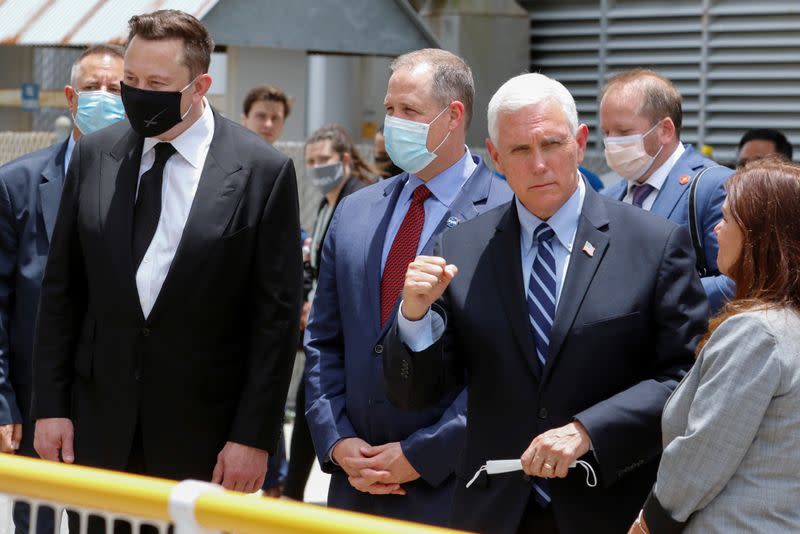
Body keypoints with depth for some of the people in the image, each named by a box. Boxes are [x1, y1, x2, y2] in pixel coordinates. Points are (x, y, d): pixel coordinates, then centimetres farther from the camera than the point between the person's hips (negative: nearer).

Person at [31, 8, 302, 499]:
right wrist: (50, 405, 3)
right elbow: (62, 291, 8)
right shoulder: (94, 156, 5)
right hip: (99, 429, 3)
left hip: (203, 438, -3)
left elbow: (277, 315, -6)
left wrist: (253, 437, -8)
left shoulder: (263, 172, -6)